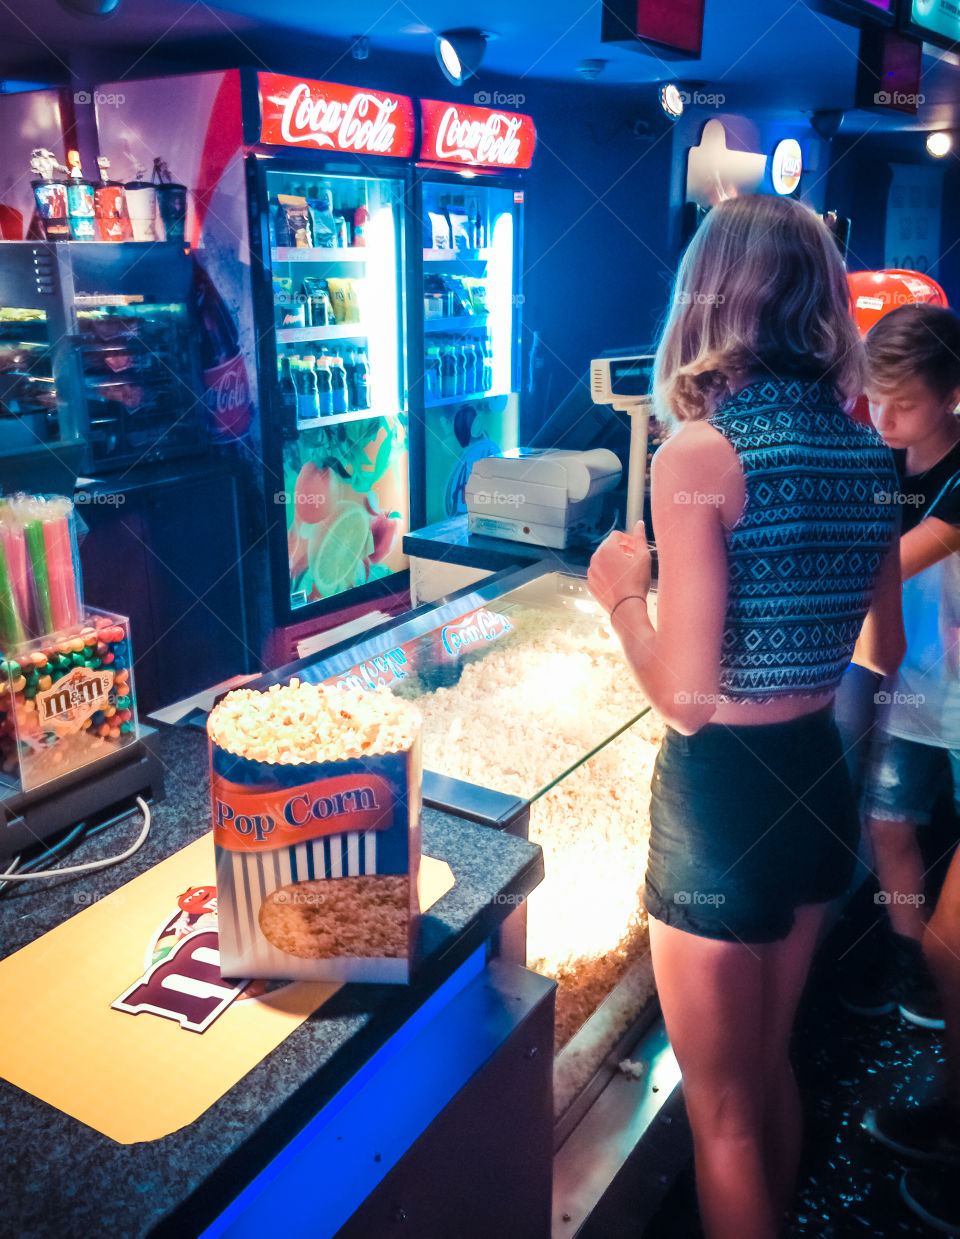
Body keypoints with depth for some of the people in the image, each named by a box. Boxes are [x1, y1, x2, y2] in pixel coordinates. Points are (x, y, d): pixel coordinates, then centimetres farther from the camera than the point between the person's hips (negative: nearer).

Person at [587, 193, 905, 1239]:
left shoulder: (699, 453, -19)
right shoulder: (868, 453, 2)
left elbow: (686, 699, -22)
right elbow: (885, 652, 12)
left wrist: (624, 595, -5)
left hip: (722, 795, -7)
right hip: (823, 785, 7)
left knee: (722, 1113, 15)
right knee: (772, 1070, 29)